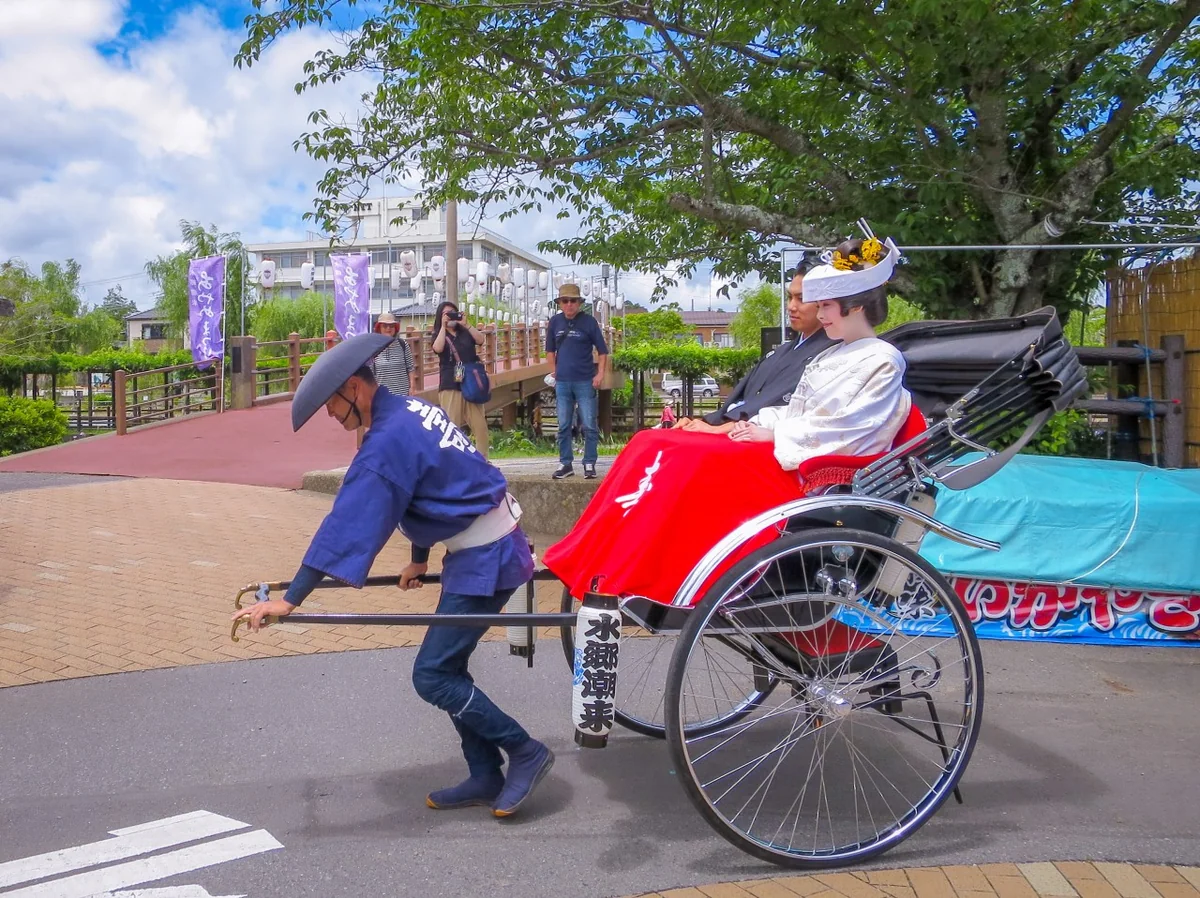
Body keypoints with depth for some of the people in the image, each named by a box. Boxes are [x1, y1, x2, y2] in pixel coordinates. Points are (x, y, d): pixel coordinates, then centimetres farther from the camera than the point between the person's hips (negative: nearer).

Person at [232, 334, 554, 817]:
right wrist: (419, 560, 28)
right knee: (446, 667, 14)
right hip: (490, 547, 10)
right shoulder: (412, 410, 9)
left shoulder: (387, 442, -21)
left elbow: (347, 526, -24)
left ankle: (526, 753, 5)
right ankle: (486, 776, 22)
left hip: (485, 558, -10)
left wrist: (289, 600, -23)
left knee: (432, 676, -5)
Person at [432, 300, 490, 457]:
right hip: (450, 385, -3)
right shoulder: (439, 335, 9)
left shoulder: (466, 332, 15)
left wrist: (466, 323, -7)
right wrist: (443, 326, -10)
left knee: (480, 424, 0)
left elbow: (480, 340, -3)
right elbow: (438, 348, -13)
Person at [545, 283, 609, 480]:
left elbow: (602, 350, 0)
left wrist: (600, 374, -8)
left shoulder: (588, 321, -3)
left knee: (589, 426, -1)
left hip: (585, 382, -3)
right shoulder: (555, 322, 5)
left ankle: (589, 464, 9)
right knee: (563, 426, 8)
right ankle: (565, 464, 17)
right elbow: (550, 350, 17)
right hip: (562, 382, 3)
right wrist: (554, 372, 8)